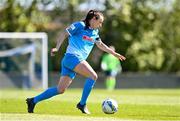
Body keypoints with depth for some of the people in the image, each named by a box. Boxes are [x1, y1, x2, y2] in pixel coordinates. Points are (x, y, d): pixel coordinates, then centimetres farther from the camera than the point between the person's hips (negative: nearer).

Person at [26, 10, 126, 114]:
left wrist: (114, 54, 33)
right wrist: (57, 48, -16)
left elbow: (101, 45, 34)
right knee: (93, 76, -20)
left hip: (79, 60, 9)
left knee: (60, 89, 4)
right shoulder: (80, 25, -3)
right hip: (72, 56, -9)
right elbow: (64, 34, -5)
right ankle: (82, 104, -14)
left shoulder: (95, 32, 21)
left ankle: (33, 101, 8)